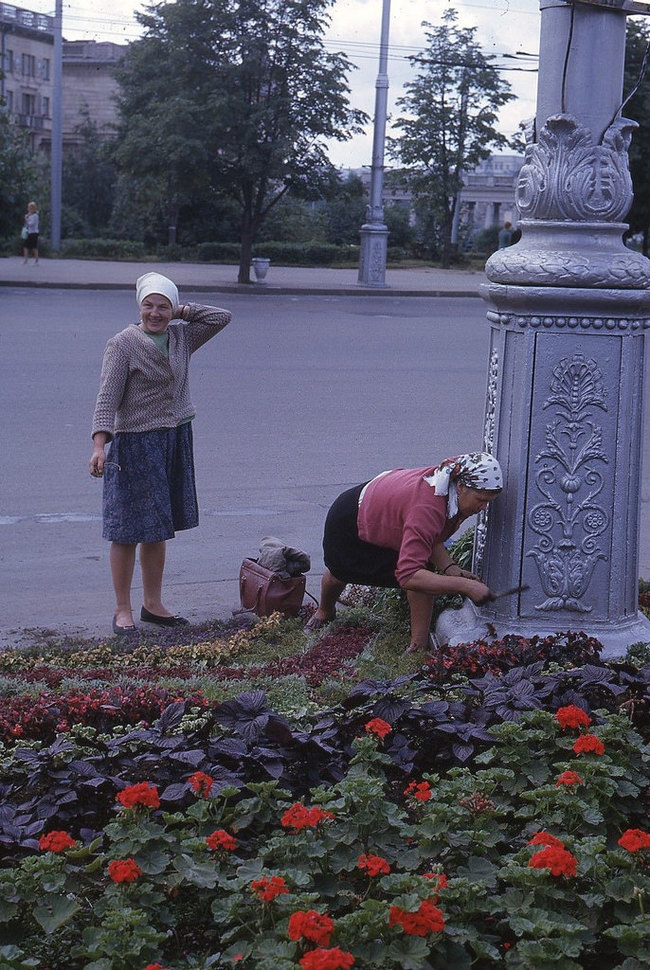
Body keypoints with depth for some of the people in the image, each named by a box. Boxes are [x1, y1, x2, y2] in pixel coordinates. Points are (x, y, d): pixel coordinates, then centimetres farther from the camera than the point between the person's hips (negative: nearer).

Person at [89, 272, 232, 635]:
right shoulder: (123, 344, -10)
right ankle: (123, 610, 8)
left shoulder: (182, 336, 8)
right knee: (128, 530, -1)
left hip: (175, 442, 6)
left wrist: (181, 311, 3)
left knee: (157, 529, 13)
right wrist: (100, 445, -28)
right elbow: (107, 398, -17)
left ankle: (153, 604, 23)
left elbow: (222, 316, 11)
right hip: (135, 444, -6)